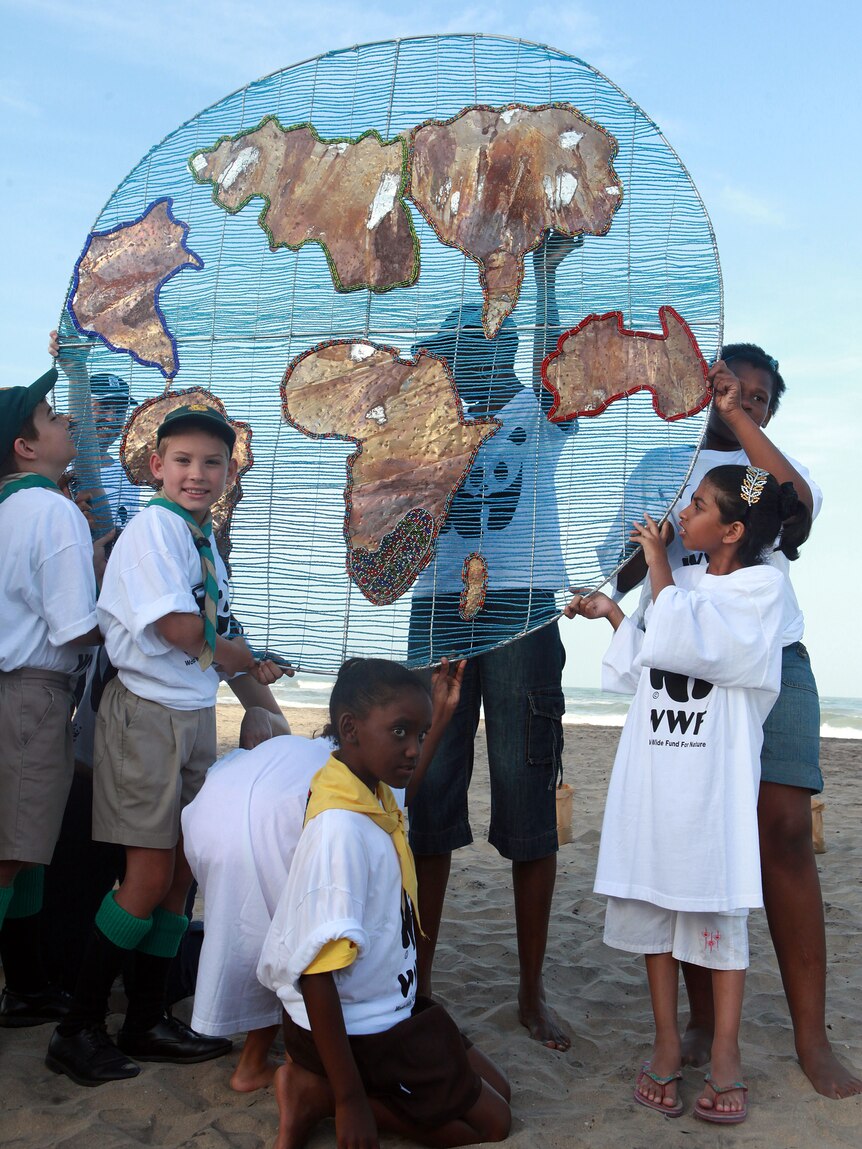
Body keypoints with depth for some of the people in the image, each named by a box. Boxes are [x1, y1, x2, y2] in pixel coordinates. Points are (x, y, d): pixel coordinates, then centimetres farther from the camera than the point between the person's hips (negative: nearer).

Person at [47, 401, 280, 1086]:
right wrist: (240, 657, -5)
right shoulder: (156, 524, -13)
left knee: (181, 873, 11)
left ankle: (147, 1022, 25)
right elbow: (178, 627, -19)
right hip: (150, 715, -8)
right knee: (149, 877, -4)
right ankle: (78, 1030, 12)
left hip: (197, 714, 8)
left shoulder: (206, 540, 13)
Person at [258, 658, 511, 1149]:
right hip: (354, 1029, -9)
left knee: (496, 1089, 19)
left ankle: (320, 1088, 9)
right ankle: (320, 1094, 0)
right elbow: (316, 971, -29)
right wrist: (349, 1100, -25)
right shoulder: (340, 828, -29)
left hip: (392, 1007, 9)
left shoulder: (381, 801, -3)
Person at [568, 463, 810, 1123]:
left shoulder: (761, 585, -5)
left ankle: (726, 1056, 12)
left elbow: (685, 646, -20)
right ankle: (668, 1044, 20)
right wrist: (612, 613, 15)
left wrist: (658, 566, -11)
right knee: (653, 903, 9)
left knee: (717, 908, 2)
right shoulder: (682, 582, 14)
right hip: (654, 766, 6)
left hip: (715, 774, -6)